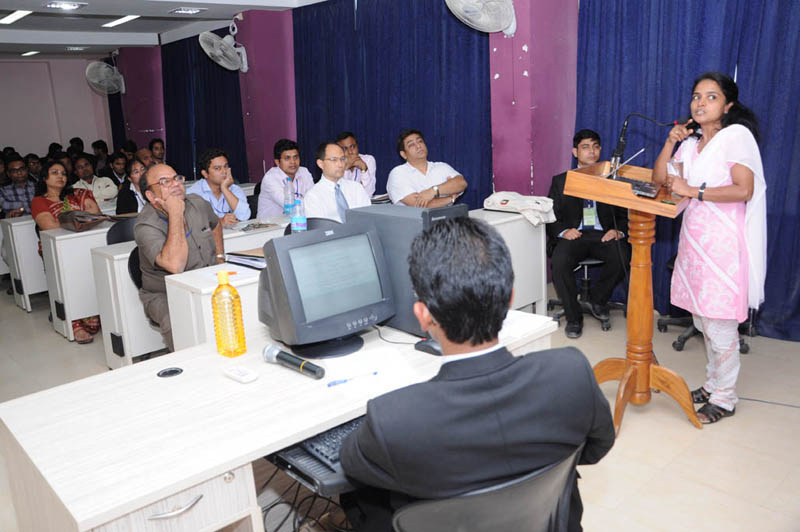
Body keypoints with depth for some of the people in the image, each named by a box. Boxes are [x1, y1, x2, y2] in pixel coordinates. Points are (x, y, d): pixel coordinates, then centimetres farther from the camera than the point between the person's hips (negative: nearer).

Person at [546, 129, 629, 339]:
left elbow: (624, 215, 12)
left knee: (622, 255, -32)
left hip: (603, 235, 1)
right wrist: (563, 231, -14)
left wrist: (618, 231, -11)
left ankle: (598, 300, -2)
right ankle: (574, 317, -13)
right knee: (559, 263, -32)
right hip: (574, 235, -1)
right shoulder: (561, 181, 14)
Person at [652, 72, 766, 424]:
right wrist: (671, 141, 3)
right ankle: (712, 384, 27)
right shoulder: (692, 141, 16)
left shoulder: (737, 135, -6)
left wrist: (694, 191, -15)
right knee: (702, 319, 13)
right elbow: (660, 180, 12)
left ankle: (725, 398, 10)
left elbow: (744, 189, -16)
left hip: (723, 242, -7)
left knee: (719, 322, -3)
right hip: (694, 238, 7)